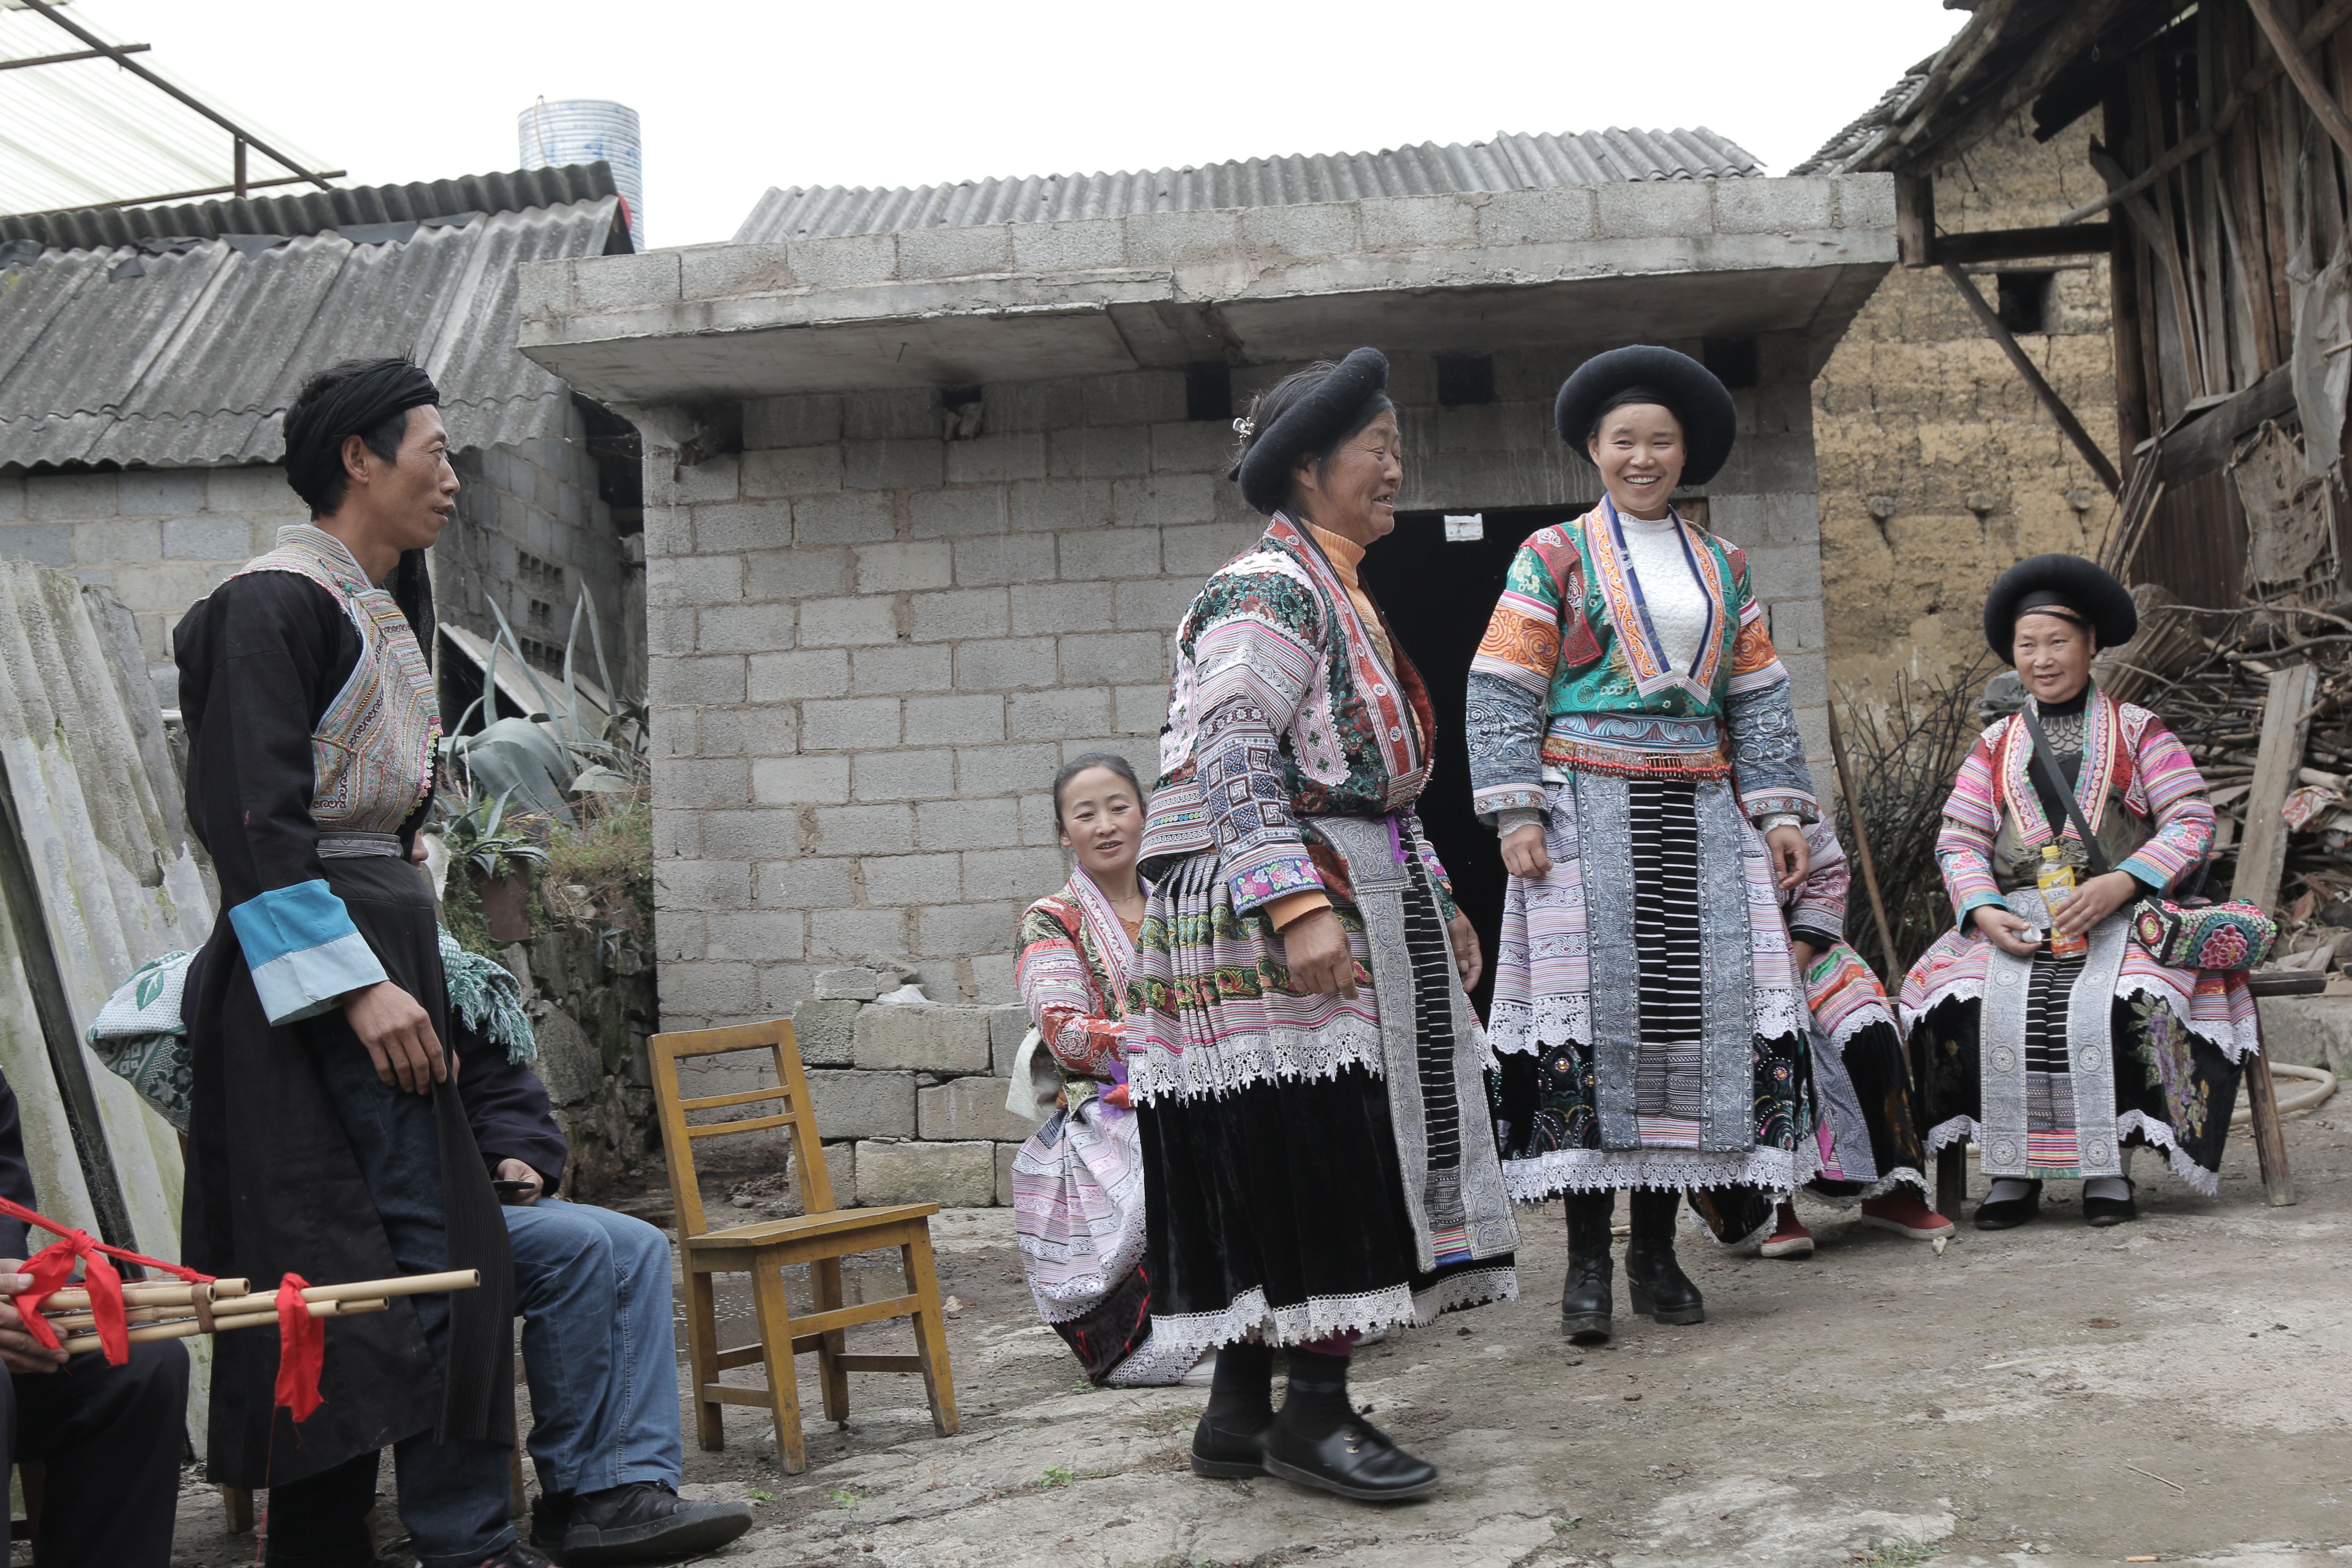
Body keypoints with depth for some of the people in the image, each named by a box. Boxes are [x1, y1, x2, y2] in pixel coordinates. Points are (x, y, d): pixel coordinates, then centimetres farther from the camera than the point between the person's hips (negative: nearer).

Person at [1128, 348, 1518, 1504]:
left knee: (1268, 1167, 9)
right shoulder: (1268, 592, -9)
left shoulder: (1339, 596, 22)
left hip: (1359, 898, 10)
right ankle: (1315, 1413, -2)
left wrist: (1438, 907, 24)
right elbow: (1235, 761, -19)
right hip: (1270, 913, -10)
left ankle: (1240, 1413, 15)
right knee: (1314, 1145, -10)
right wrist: (1299, 907, -28)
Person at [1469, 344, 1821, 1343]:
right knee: (1590, 1014, -9)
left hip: (1698, 813, 4)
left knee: (1699, 1009, -2)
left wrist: (1779, 812, 6)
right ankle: (1587, 1258, -3)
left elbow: (1757, 701, 17)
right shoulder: (1555, 556, 5)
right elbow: (1503, 691, -1)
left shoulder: (1723, 567, 17)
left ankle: (1657, 1249, 8)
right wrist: (1515, 814, -12)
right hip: (1588, 809, -4)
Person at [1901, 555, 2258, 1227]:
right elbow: (1959, 842, 11)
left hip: (2121, 918, -2)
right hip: (2015, 921, 2)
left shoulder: (2138, 731, 11)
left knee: (2122, 1005, -34)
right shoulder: (1995, 746, 19)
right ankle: (2013, 1169, -18)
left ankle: (2111, 1166, -19)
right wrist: (1984, 912, -10)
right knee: (1964, 1003, -28)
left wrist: (2120, 883, -15)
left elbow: (2192, 822, 2)